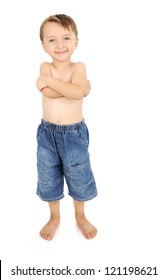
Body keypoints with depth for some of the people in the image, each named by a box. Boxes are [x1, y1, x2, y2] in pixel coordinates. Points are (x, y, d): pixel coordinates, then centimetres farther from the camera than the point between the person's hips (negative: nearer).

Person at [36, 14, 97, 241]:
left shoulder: (79, 67, -6)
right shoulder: (45, 67, -3)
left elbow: (76, 92, -26)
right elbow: (63, 91, -23)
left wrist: (50, 80, -21)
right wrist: (80, 87, -21)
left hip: (74, 133, -1)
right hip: (47, 133, 2)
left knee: (79, 178, 13)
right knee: (49, 178, 15)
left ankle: (80, 216, 39)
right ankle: (54, 217, 40)